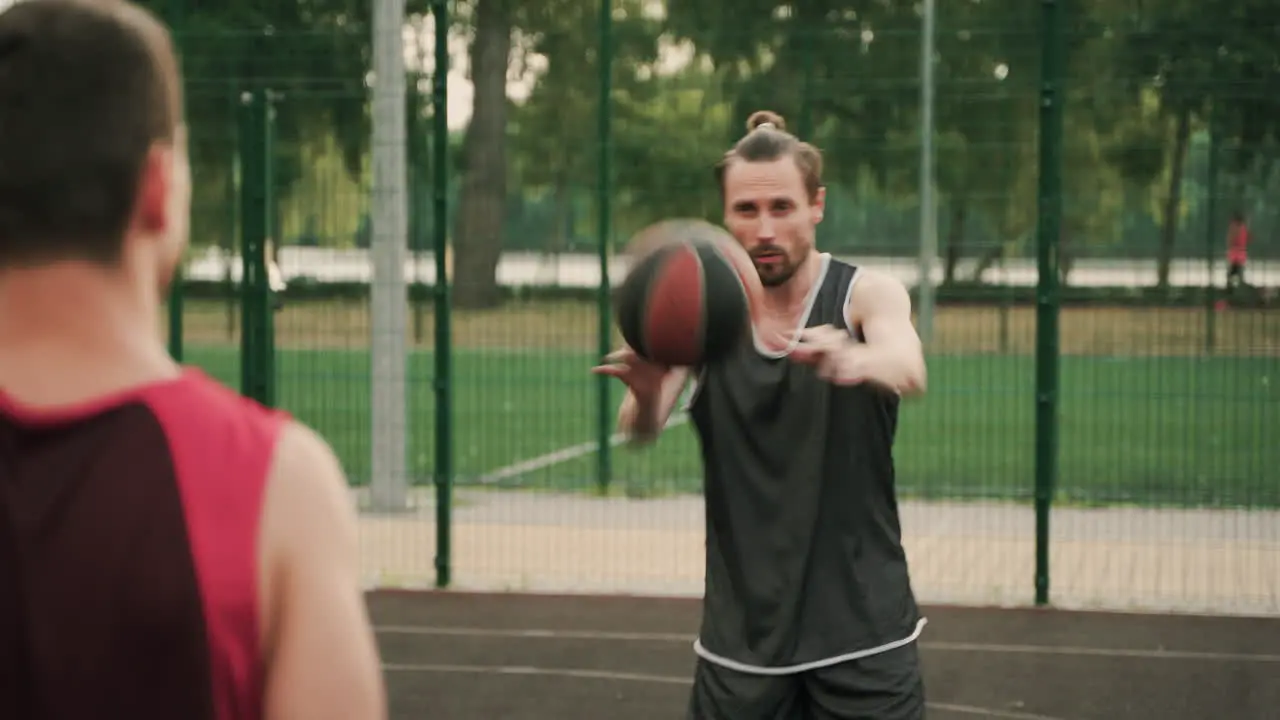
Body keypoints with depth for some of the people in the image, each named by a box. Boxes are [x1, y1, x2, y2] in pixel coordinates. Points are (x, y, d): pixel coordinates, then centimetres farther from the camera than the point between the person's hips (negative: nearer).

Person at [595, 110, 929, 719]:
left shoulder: (867, 294, -5)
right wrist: (646, 396, -40)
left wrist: (857, 361, -51)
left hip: (862, 632, -1)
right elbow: (639, 429, -16)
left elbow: (907, 368, -28)